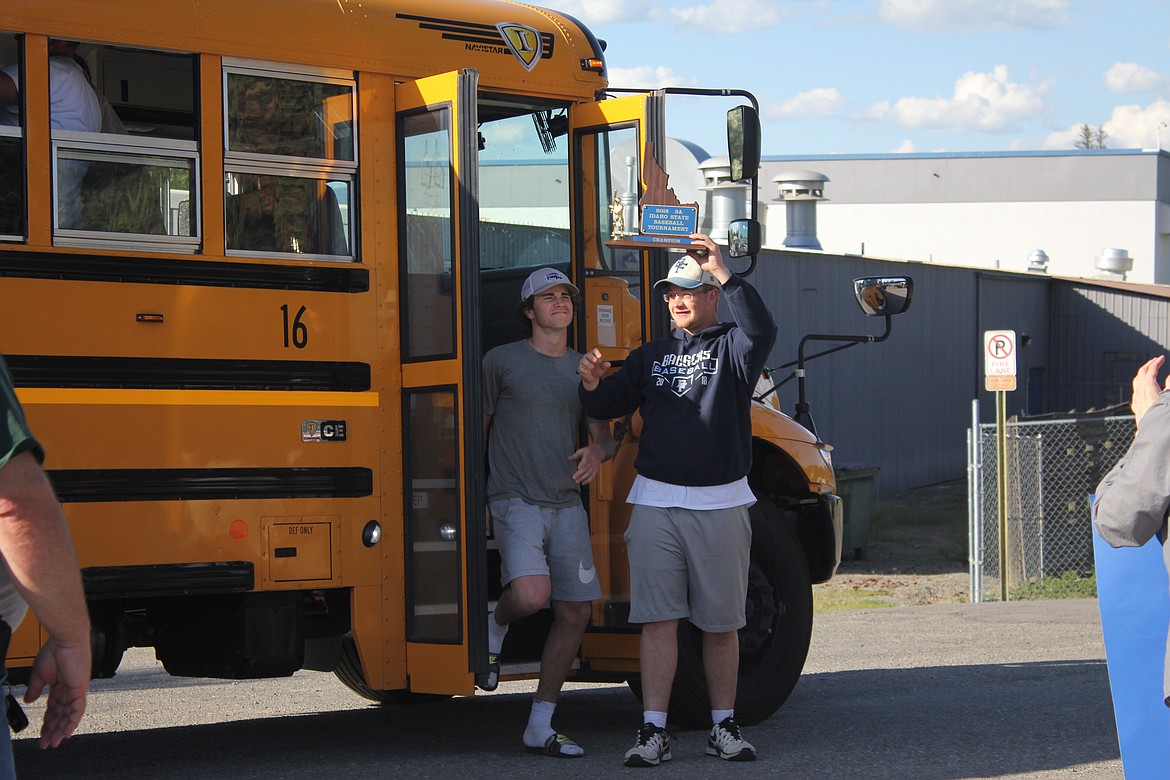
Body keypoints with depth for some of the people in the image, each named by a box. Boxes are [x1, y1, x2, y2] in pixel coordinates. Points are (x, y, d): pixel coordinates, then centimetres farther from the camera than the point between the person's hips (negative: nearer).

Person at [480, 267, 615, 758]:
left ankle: (540, 726, 13)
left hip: (567, 505, 5)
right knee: (530, 594, -28)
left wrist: (597, 452, -8)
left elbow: (604, 437, 16)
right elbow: (476, 429, 5)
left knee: (575, 612, 2)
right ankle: (495, 625, 10)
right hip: (516, 502, -5)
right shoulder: (501, 361, 1)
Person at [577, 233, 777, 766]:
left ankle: (723, 726, 18)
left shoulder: (731, 347, 4)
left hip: (720, 505, -2)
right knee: (658, 618, -3)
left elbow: (761, 330, -18)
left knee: (721, 622, 7)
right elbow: (610, 408, 14)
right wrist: (593, 385, -8)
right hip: (657, 504, 2)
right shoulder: (650, 355, 15)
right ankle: (654, 731, -1)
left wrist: (723, 272, -19)